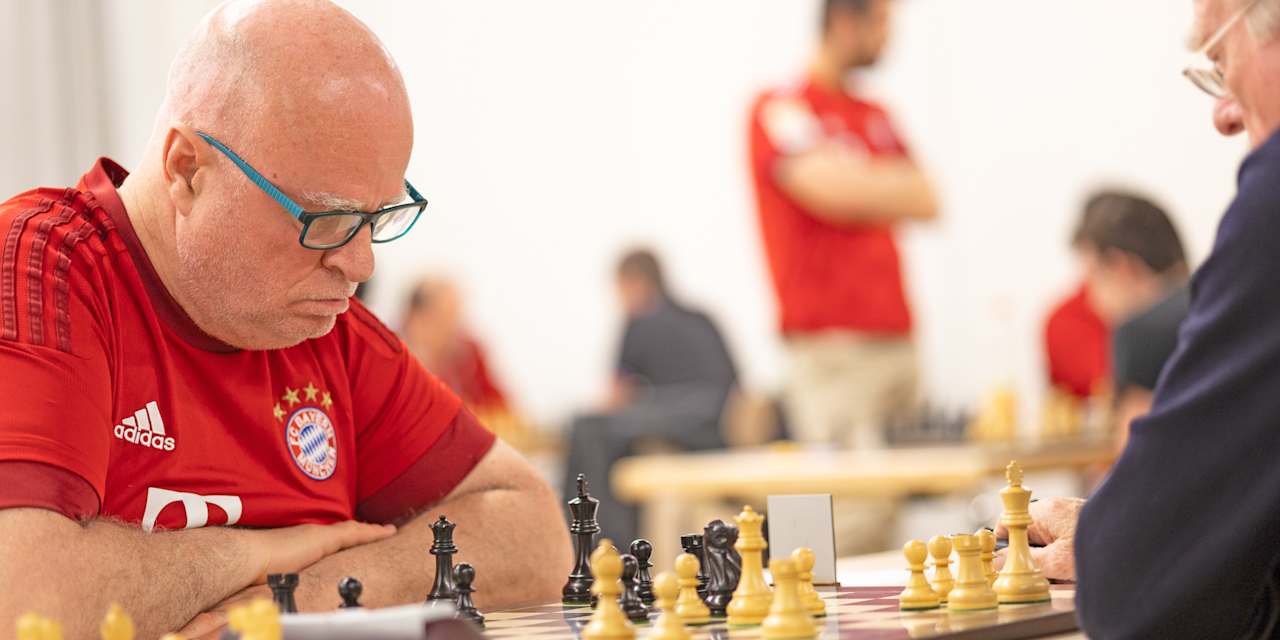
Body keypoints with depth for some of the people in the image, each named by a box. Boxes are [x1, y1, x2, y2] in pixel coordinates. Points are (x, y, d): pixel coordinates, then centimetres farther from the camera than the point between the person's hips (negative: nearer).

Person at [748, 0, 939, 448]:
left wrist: (852, 179, -3)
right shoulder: (781, 108, -4)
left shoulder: (875, 116, 19)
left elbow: (925, 202, 9)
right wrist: (887, 186, 1)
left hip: (895, 338, 7)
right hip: (831, 345, -7)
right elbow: (831, 192, -18)